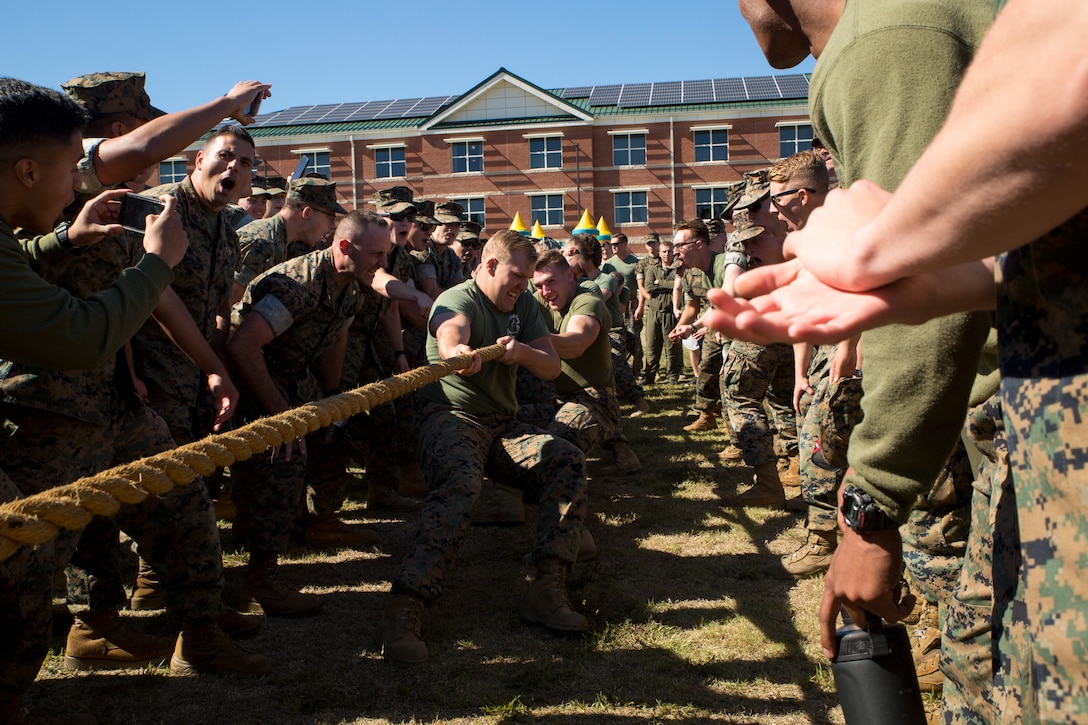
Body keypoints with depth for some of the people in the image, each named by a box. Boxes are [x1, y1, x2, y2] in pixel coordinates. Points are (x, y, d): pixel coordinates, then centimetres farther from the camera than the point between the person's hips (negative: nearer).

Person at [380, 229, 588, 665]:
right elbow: (450, 333, -33)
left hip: (503, 425, 7)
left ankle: (548, 589, -19)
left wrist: (521, 350, -18)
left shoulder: (523, 305, 14)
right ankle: (404, 609, -40)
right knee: (461, 482, -37)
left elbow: (552, 368, 5)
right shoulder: (457, 300, -7)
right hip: (452, 417, -6)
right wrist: (457, 352, -59)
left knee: (567, 460, -17)